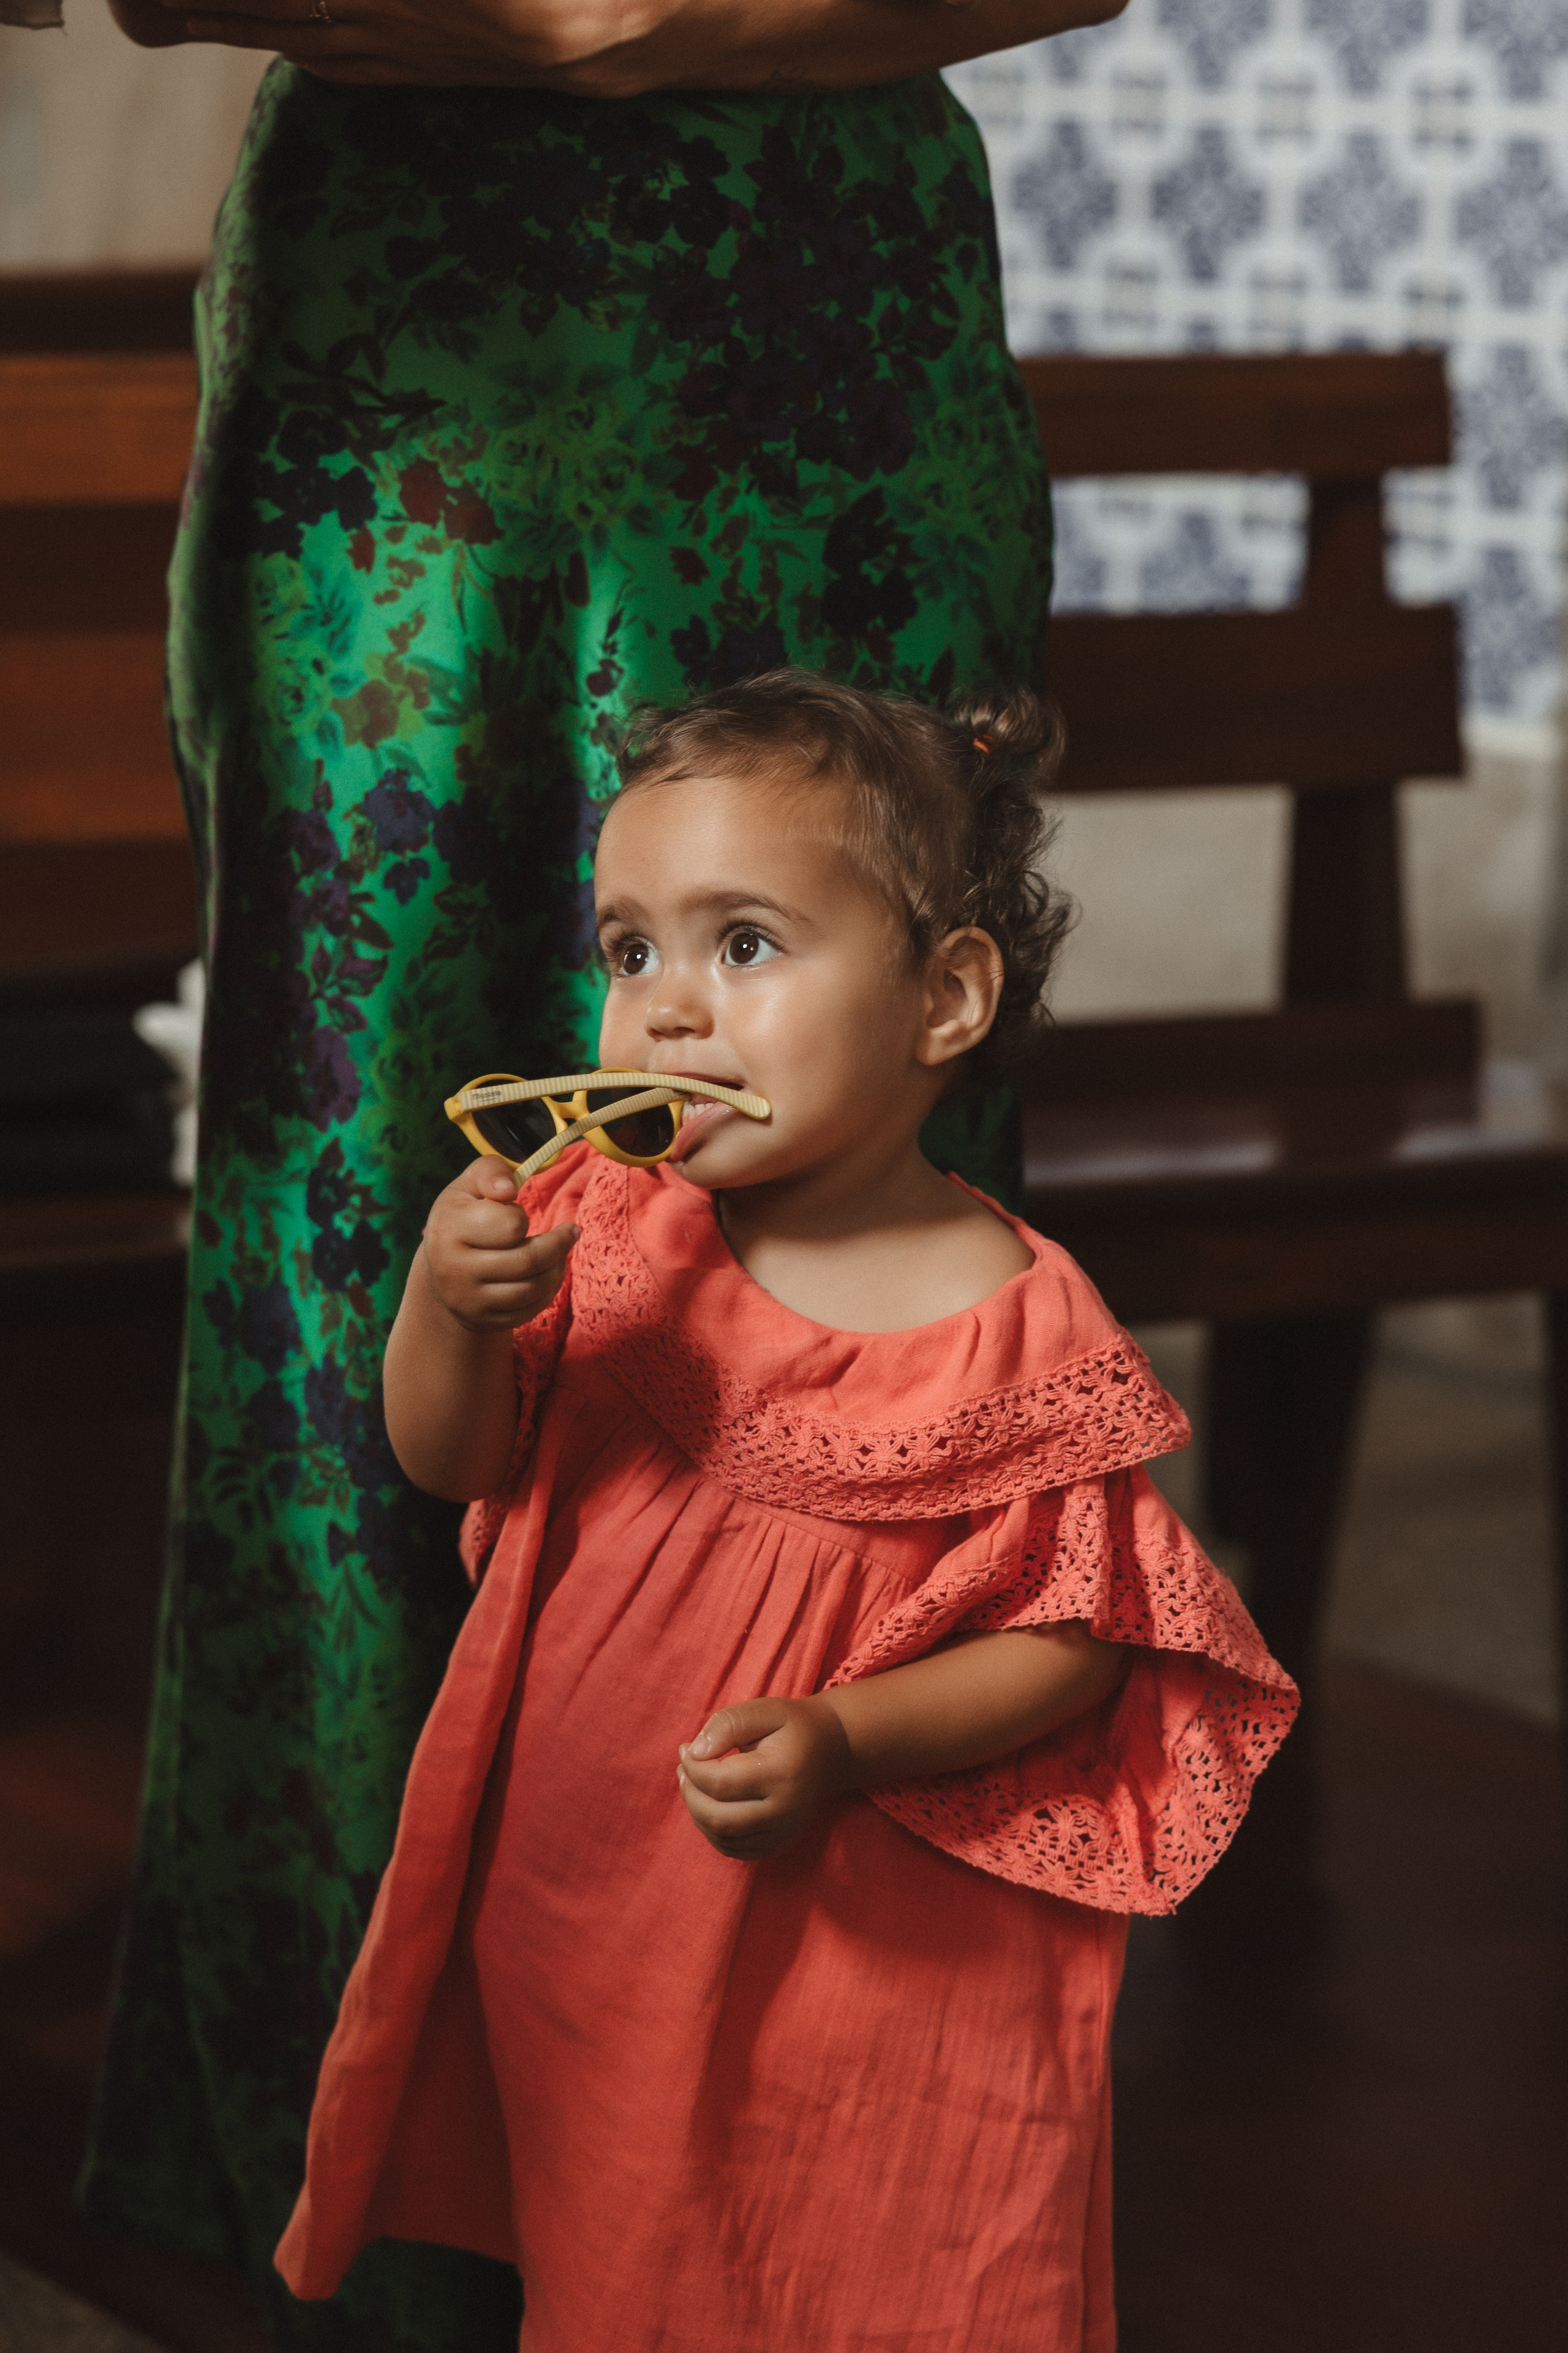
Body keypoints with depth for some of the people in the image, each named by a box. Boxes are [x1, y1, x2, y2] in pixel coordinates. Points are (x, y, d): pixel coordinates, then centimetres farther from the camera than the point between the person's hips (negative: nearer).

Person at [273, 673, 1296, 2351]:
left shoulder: (1017, 1332, -19)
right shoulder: (610, 1231, -5)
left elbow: (1069, 1639, -15)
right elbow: (451, 1461, 3)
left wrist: (850, 1742, -29)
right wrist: (448, 1313, -18)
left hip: (865, 1944, -5)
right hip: (579, 1898, 5)